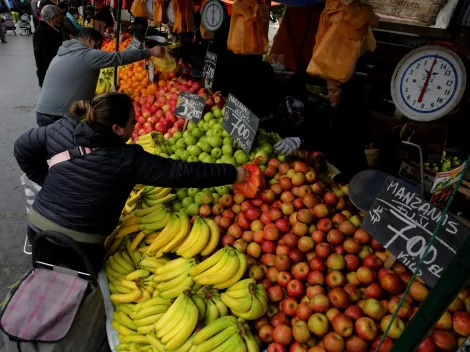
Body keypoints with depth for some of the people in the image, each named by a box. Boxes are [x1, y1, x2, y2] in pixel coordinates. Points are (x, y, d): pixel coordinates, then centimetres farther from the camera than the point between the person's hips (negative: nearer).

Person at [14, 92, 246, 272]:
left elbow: (23, 147, 7)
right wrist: (232, 174, -15)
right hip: (79, 244, -5)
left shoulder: (61, 129, -9)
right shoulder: (128, 160, -24)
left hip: (38, 227, 6)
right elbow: (182, 172, -22)